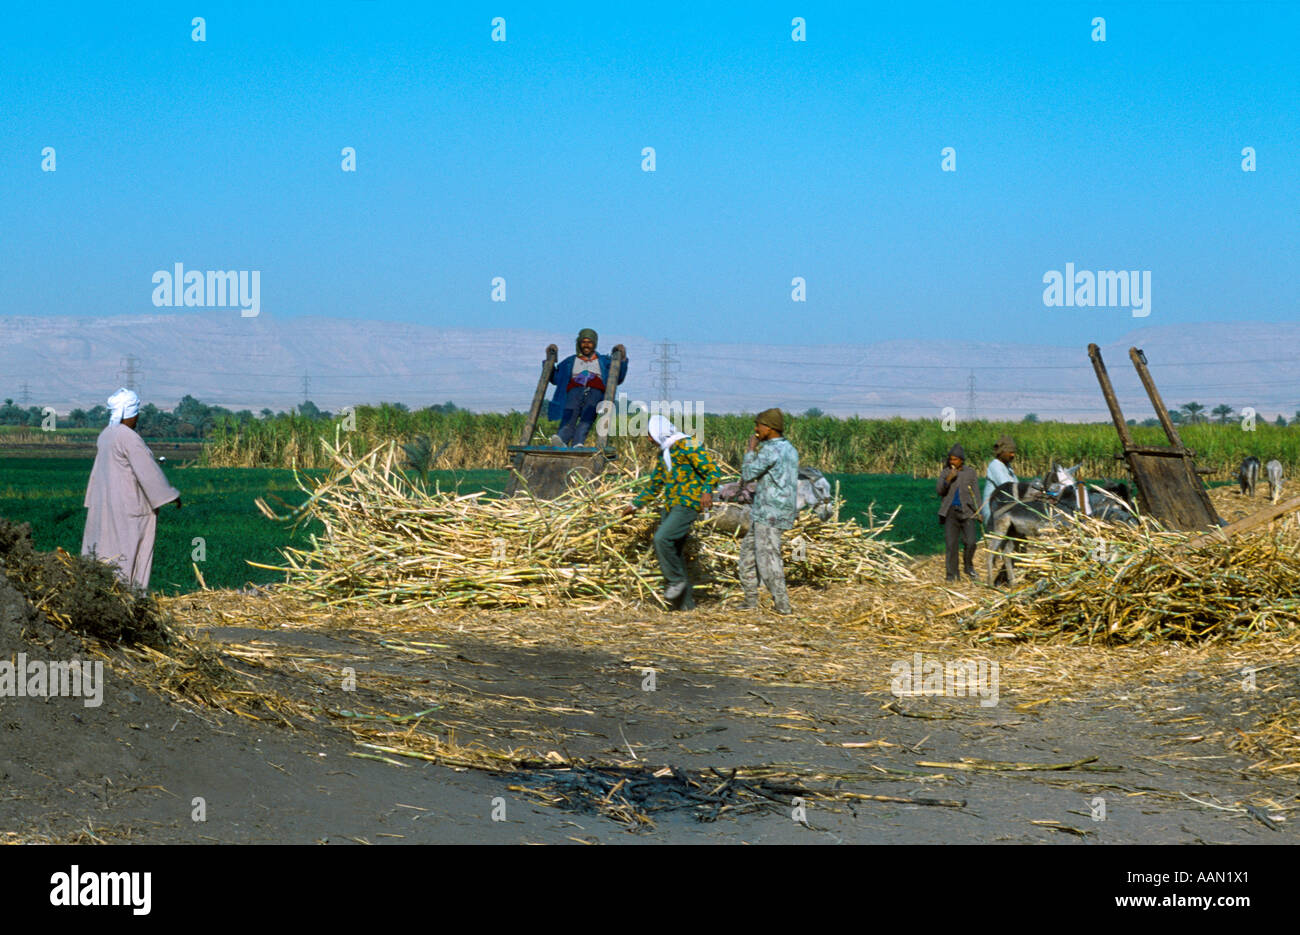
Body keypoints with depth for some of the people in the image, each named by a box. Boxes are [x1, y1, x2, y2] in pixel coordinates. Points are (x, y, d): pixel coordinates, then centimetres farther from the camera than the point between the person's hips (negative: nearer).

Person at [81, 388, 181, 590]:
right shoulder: (129, 437, -16)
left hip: (104, 502, 9)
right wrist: (170, 494, -9)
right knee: (127, 549, -5)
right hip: (127, 503, -9)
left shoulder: (105, 435, 11)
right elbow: (147, 469, -17)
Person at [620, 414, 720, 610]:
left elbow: (713, 471, -17)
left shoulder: (687, 445, -9)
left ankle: (677, 580, -10)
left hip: (688, 504, -9)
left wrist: (707, 491, -35)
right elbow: (655, 484, 31)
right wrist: (636, 504, 31)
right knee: (673, 552, 5)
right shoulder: (663, 454, 19)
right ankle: (685, 603, 9)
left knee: (662, 539, -24)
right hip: (672, 506, 9)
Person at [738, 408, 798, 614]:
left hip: (769, 513, -10)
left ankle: (782, 604, -3)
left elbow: (747, 474, -12)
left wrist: (751, 449, -3)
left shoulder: (770, 450, -17)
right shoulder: (790, 450, 13)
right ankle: (750, 599, 18)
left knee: (767, 558, -5)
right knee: (748, 549, 16)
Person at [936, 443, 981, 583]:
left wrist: (978, 512, 1)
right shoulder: (945, 472, 6)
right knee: (951, 544, -5)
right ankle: (952, 575, 1)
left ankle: (968, 567, 15)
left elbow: (976, 492, 7)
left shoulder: (970, 472, 5)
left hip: (967, 512, 0)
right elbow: (939, 491, -1)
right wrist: (948, 479, -17)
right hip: (950, 512, 1)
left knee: (970, 542, -11)